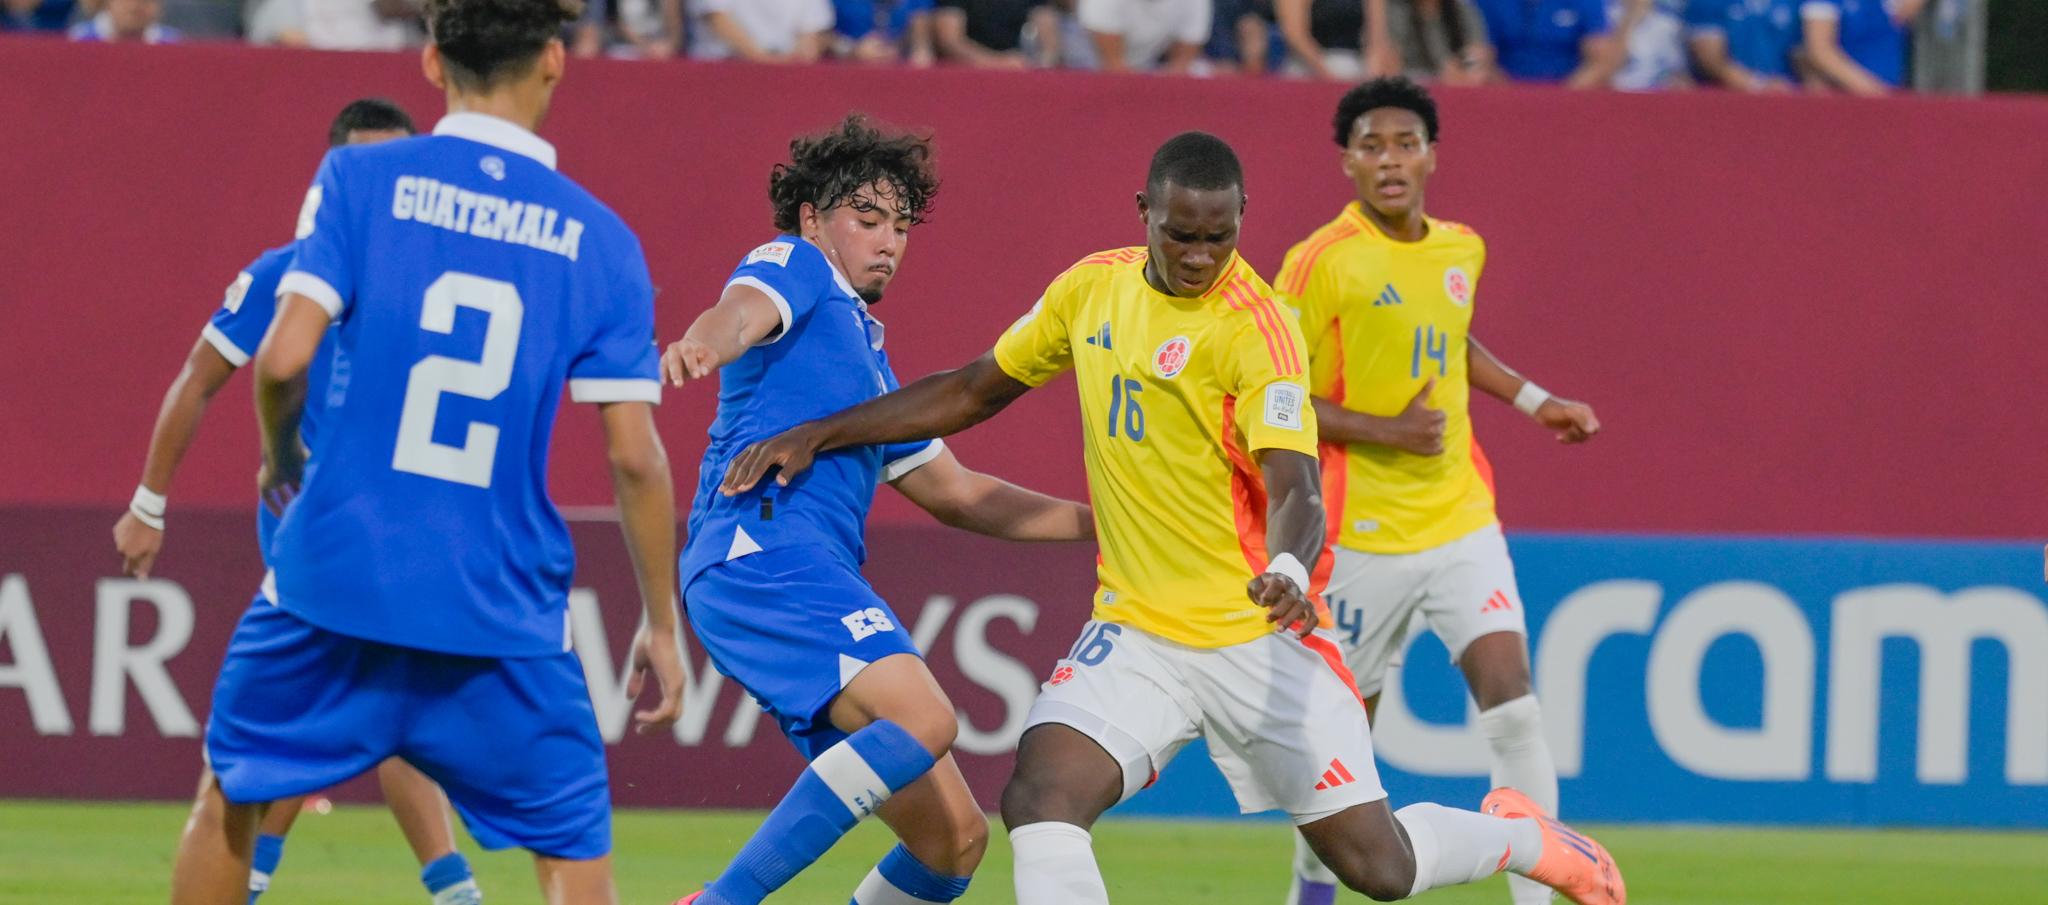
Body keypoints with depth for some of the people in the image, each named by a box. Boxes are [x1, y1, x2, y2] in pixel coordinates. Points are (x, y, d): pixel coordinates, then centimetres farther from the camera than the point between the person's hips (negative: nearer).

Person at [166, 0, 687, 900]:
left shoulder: (357, 178, -3)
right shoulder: (599, 241, 0)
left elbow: (284, 356, -12)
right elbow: (634, 457, -2)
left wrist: (279, 455, 10)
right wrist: (661, 622, 8)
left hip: (333, 584, 0)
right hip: (505, 615, 0)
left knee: (228, 801, 21)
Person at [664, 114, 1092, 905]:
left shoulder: (867, 354, 34)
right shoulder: (795, 266, 8)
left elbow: (953, 492, 39)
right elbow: (745, 311, -17)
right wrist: (705, 343, -41)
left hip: (819, 570, 9)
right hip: (762, 546, -9)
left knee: (954, 836, 3)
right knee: (922, 719, -30)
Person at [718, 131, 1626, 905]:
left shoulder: (1253, 326, -15)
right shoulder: (1091, 289, 3)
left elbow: (1294, 487, -25)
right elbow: (974, 390, 17)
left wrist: (1289, 572, -47)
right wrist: (817, 434, 13)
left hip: (1259, 638, -4)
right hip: (1138, 635, 4)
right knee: (1038, 798, -22)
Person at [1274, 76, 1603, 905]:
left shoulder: (1460, 251, 7)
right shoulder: (1321, 263, -12)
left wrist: (1535, 401, 20)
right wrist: (1388, 431, -20)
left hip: (1462, 523, 4)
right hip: (1365, 533, -4)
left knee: (1512, 704, -12)